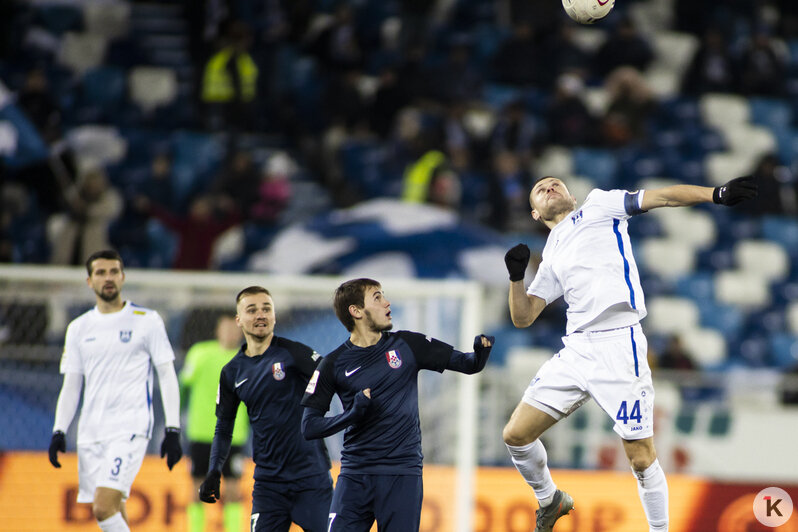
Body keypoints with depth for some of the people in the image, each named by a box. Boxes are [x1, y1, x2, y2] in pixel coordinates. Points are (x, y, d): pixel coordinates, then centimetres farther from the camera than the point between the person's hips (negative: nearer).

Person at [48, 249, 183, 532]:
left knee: (104, 508, -20)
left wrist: (173, 430, -7)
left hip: (130, 429, -5)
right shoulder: (79, 328, 13)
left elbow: (167, 376, 1)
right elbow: (71, 385, 16)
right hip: (90, 432, 5)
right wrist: (59, 431, 4)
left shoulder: (147, 320, 1)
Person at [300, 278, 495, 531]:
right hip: (355, 475, 0)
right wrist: (353, 414, -15)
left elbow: (468, 364, 6)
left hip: (403, 474, 0)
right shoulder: (334, 364, 2)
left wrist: (481, 349, -16)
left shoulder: (408, 345, 5)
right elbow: (309, 426, 0)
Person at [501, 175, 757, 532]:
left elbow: (662, 197, 1)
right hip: (575, 352, 6)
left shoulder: (598, 205, 11)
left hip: (618, 349, -6)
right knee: (516, 435, 4)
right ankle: (550, 501, 28)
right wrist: (516, 277, 1)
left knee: (641, 459, -7)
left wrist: (717, 194, -12)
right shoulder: (551, 258, 23)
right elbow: (522, 317, 19)